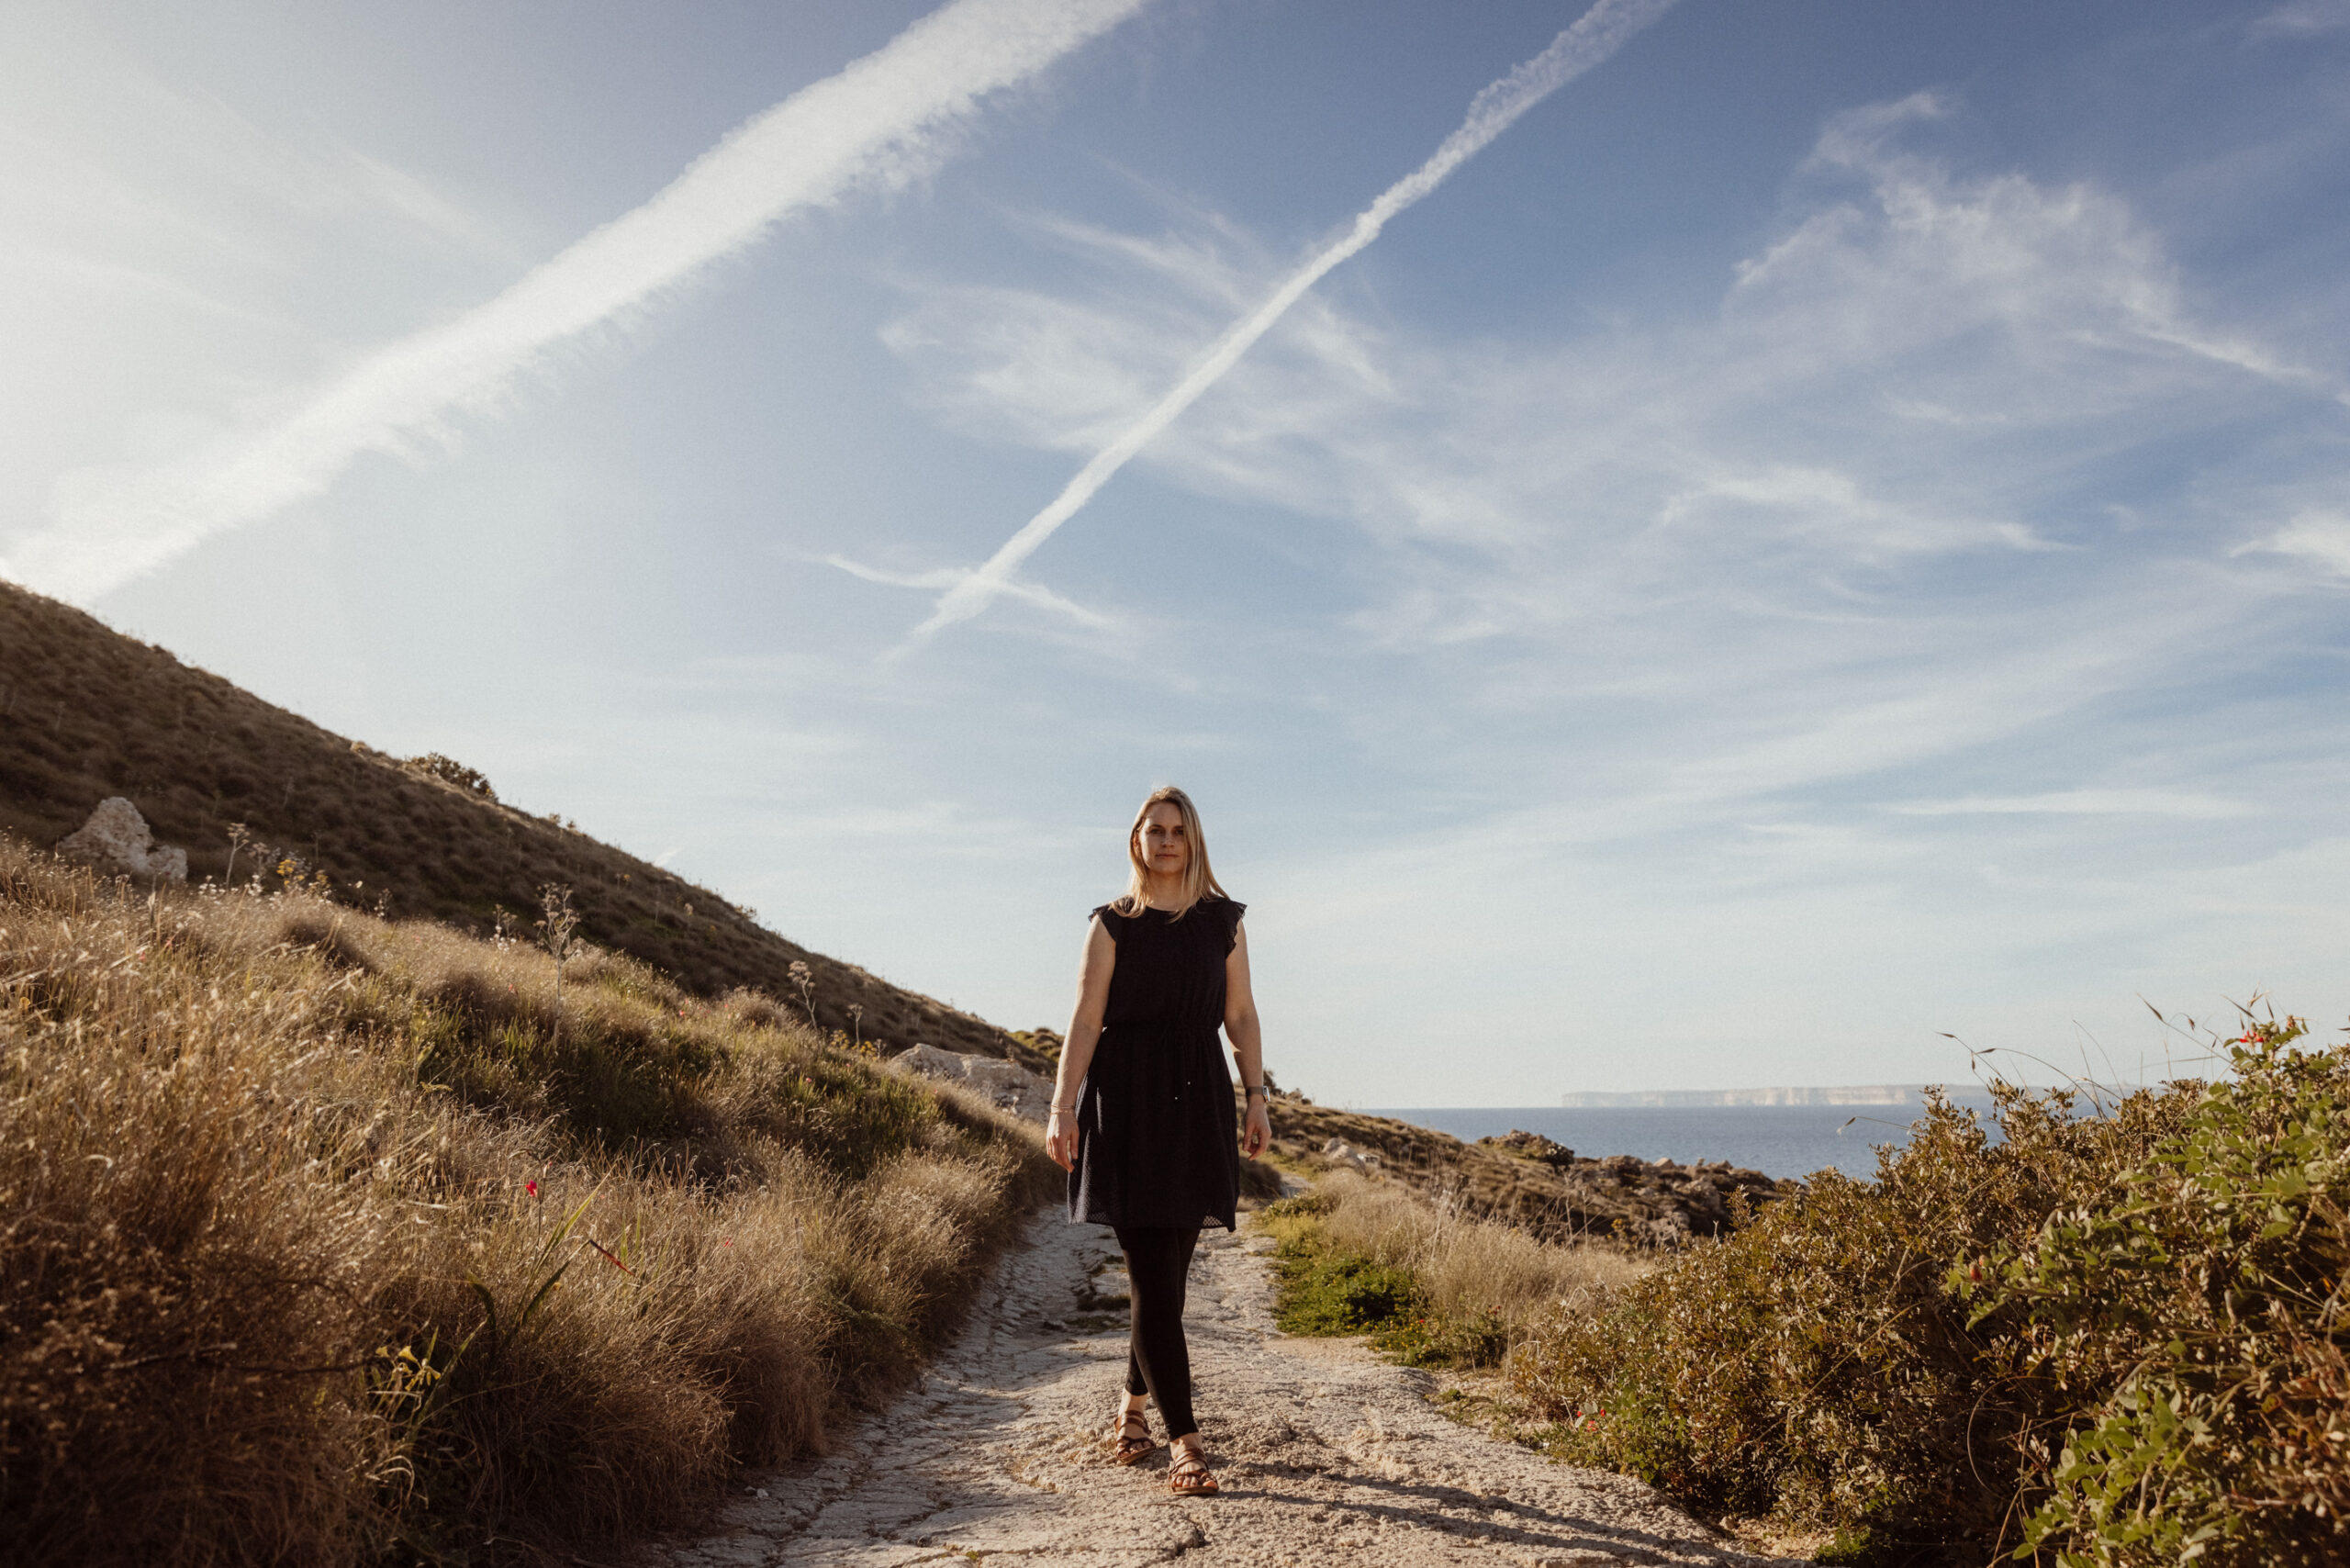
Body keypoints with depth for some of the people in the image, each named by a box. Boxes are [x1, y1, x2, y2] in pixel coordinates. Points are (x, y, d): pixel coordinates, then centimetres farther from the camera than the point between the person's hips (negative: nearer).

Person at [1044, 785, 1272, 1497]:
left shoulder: (1223, 921, 10)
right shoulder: (1113, 923, 3)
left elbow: (1241, 1015, 10)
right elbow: (1085, 1019, -3)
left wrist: (1256, 1099, 2)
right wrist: (1062, 1106, -13)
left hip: (1196, 1100, 3)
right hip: (1126, 1099, -3)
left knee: (1169, 1270, 7)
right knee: (1152, 1273, -6)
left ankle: (1134, 1407, 28)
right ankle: (1184, 1439, -1)